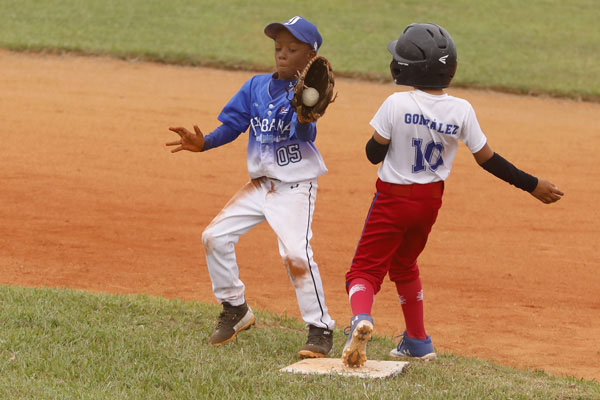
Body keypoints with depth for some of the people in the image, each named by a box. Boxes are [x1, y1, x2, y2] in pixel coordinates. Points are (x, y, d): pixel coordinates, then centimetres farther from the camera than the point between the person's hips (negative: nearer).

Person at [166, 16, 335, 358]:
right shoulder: (257, 86, 5)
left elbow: (303, 132, -30)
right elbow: (232, 125, 6)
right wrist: (204, 143, -10)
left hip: (297, 186, -7)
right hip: (260, 184, 7)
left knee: (296, 253, -22)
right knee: (215, 237, 2)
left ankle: (321, 330, -9)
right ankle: (236, 310, 19)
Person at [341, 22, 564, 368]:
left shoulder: (396, 105, -20)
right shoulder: (461, 110, -11)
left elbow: (374, 154, -12)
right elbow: (488, 159, -5)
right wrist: (533, 185, 4)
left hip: (393, 198, -4)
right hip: (431, 200, 4)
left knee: (366, 268, -1)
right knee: (404, 263, 27)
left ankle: (361, 318, -33)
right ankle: (417, 341, 34)